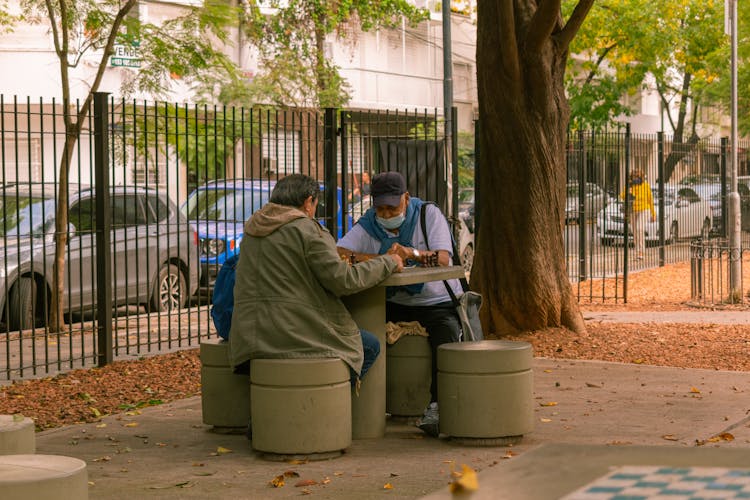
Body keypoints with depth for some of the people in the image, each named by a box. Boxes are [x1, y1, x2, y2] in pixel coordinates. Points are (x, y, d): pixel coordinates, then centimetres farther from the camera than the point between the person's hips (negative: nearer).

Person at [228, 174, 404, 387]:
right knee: (370, 346, 11)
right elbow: (343, 280, -12)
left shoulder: (252, 230, 16)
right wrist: (388, 263, 2)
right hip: (295, 336, -8)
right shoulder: (306, 229, -8)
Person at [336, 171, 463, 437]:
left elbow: (443, 259, -20)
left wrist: (411, 253, -41)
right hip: (395, 304, 3)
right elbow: (337, 253, -17)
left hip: (438, 302, -3)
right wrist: (381, 260, -32)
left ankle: (436, 408, -32)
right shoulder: (368, 226, 0)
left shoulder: (429, 214, -6)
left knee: (446, 335, -33)